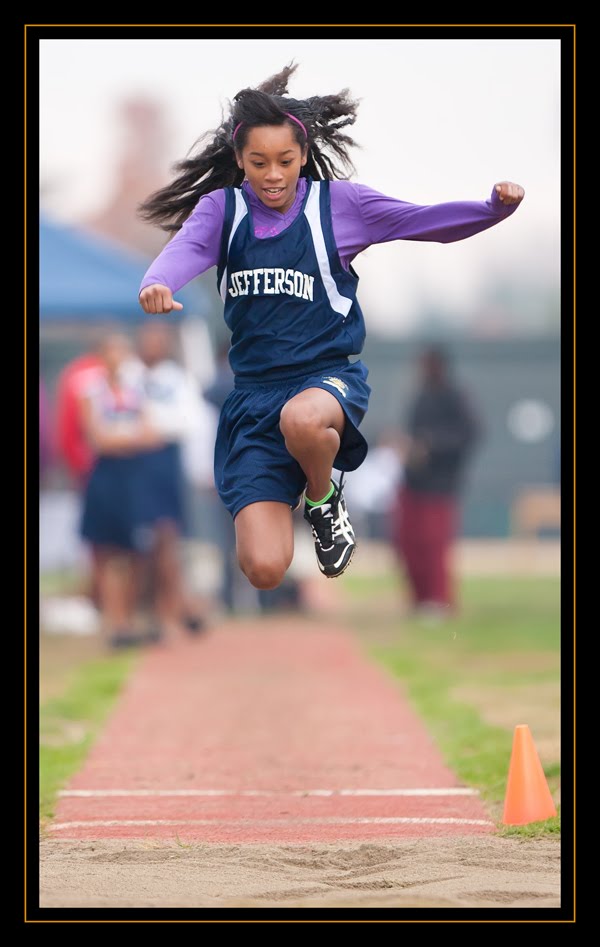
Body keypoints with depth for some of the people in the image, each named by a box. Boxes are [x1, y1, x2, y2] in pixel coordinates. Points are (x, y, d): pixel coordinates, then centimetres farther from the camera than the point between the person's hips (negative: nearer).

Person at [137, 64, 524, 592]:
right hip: (254, 394, 1)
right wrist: (158, 284, -42)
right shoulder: (222, 208, 1)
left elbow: (425, 221, -5)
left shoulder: (336, 202, -1)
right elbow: (185, 248, -18)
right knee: (264, 570, -12)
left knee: (301, 418, -42)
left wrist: (495, 208, -24)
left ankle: (323, 499, -6)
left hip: (329, 374, -1)